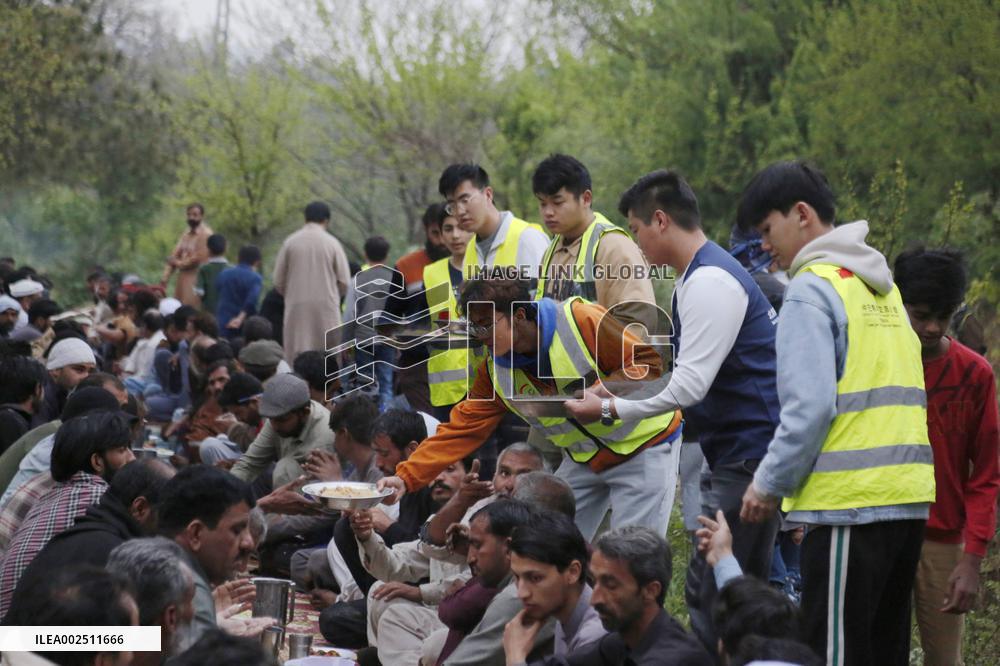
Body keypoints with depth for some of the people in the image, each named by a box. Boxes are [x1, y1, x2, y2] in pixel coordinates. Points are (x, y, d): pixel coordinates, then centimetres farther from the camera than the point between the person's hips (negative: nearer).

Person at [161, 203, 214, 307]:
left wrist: (178, 263, 0)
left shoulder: (205, 234, -9)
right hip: (182, 279, 8)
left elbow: (199, 259, -14)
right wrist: (165, 278, 1)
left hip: (195, 281, -8)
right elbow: (173, 256, 12)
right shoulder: (185, 235, 16)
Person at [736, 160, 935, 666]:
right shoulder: (882, 286, 17)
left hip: (849, 503, -9)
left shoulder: (812, 289, -8)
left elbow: (810, 406, -17)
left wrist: (770, 483, -6)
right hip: (907, 496, 9)